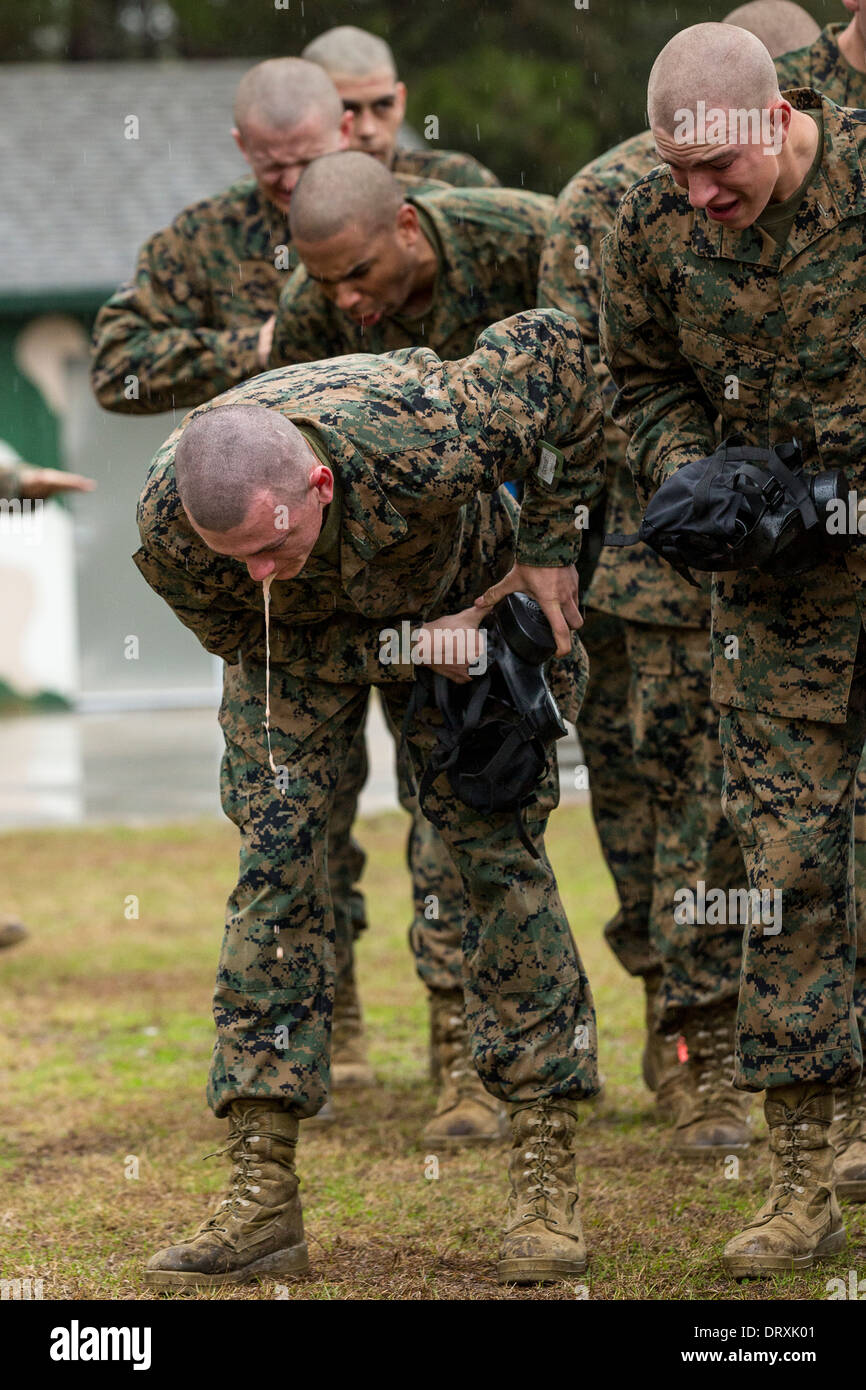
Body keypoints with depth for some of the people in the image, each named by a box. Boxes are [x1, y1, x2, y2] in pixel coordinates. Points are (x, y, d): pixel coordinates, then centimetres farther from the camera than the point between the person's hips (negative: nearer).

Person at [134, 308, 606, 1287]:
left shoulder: (428, 443, -43)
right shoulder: (167, 529, -36)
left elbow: (547, 345, -25)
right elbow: (243, 638, -15)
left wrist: (550, 544, -19)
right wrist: (405, 649, -28)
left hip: (459, 597, -1)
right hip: (297, 643, 1)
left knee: (498, 850, -8)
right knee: (274, 856, -12)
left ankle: (546, 1174, -4)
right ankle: (262, 1193, -13)